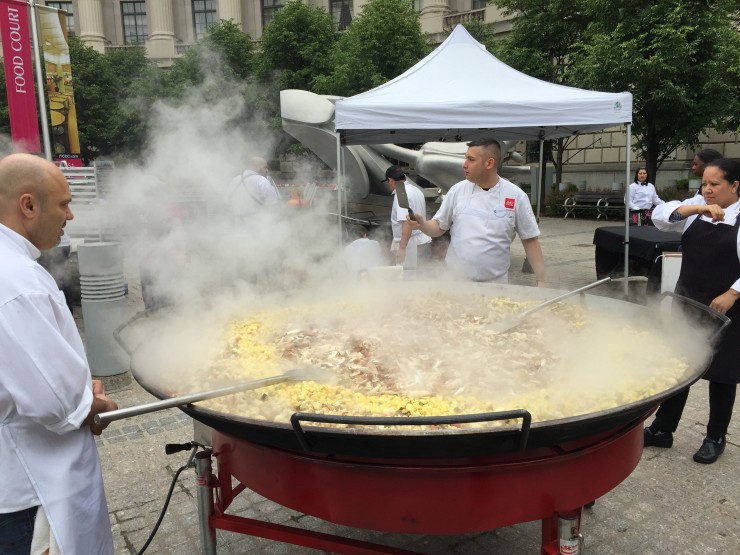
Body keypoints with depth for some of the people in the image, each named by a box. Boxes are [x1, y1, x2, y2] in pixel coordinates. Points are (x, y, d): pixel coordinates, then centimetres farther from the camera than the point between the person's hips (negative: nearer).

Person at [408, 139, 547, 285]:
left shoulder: (516, 196, -5)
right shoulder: (457, 190, -1)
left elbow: (530, 240, -1)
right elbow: (439, 227, 6)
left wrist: (541, 280, -4)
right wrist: (422, 224, -15)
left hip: (495, 284, -1)